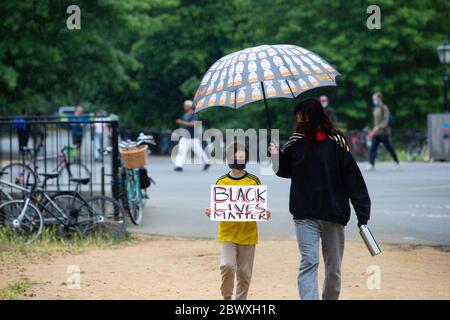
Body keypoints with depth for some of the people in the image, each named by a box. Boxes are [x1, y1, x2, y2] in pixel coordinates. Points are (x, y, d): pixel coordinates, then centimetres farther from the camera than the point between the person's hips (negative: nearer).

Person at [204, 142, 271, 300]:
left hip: (248, 233, 1)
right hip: (227, 233, -1)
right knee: (227, 265, -15)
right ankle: (227, 296, 8)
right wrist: (211, 212, -14)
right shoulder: (221, 182, 1)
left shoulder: (253, 181, 1)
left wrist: (263, 213, -15)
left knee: (244, 272, 5)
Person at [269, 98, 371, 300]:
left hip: (333, 214, -1)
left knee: (333, 268, 11)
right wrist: (276, 156, -6)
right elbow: (285, 171, 15)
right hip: (305, 215, 1)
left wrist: (362, 213, -9)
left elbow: (353, 178, -5)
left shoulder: (336, 142, -4)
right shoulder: (295, 142, 4)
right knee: (308, 261, -12)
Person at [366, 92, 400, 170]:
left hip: (383, 132, -7)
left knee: (389, 148, 4)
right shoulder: (376, 108, 13)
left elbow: (386, 121, -18)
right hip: (376, 133, 7)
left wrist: (378, 127, -29)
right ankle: (371, 164, -12)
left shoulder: (384, 108, -11)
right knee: (372, 148, -7)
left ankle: (397, 162, 20)